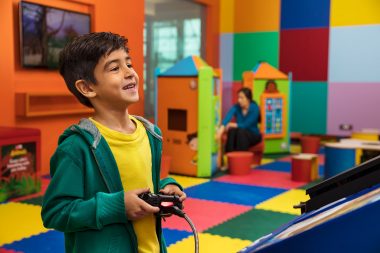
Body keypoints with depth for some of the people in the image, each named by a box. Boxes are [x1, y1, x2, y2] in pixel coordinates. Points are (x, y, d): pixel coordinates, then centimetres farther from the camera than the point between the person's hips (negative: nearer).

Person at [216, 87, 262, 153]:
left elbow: (247, 125, -21)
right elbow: (228, 117, -28)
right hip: (240, 135, 3)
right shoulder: (236, 107, -9)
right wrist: (222, 128, -45)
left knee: (241, 132, -34)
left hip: (253, 135, -3)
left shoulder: (254, 108, -17)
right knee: (232, 130, -30)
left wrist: (234, 125, -29)